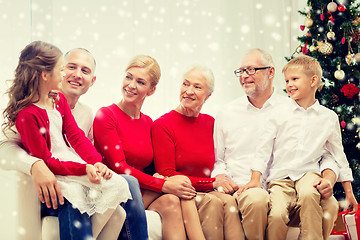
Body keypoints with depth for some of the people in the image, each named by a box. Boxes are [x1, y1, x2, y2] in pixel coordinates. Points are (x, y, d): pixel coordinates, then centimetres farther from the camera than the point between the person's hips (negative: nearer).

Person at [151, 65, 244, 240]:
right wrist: (212, 183, -13)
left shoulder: (210, 122, 12)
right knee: (212, 202, -31)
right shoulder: (162, 125, -3)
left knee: (229, 201, -27)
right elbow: (167, 176, -9)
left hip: (207, 193, 4)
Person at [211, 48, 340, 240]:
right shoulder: (227, 114, 15)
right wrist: (221, 179, -2)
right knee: (257, 199, -38)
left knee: (328, 203, -28)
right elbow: (216, 159, 21)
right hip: (243, 189, 0)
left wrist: (328, 178, -12)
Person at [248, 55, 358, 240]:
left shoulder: (329, 118, 9)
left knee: (308, 194, -36)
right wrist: (255, 179, -1)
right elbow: (263, 148, 8)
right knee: (277, 215, -27)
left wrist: (349, 191, 18)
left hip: (308, 172, 0)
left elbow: (338, 154, 17)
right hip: (280, 176, 0)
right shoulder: (279, 114, 6)